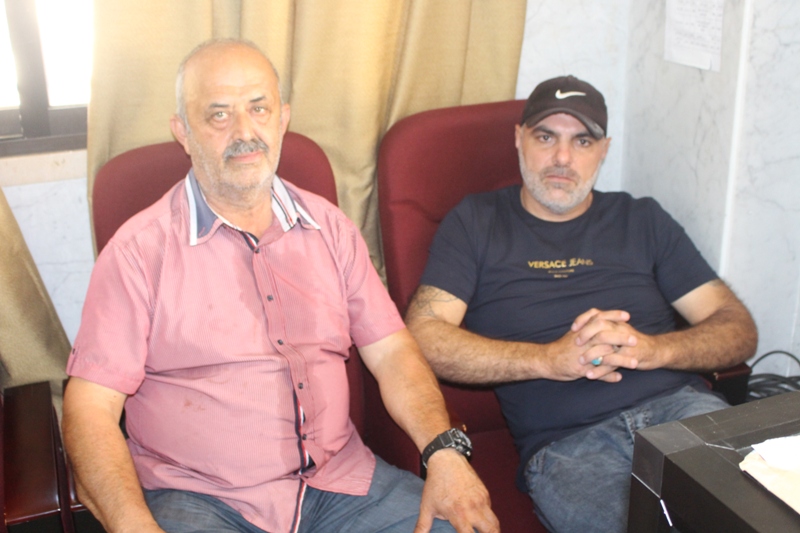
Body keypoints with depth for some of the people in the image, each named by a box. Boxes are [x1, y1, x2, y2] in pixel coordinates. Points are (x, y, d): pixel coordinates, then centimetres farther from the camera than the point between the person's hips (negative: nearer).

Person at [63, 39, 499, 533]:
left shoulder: (329, 227, 9)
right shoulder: (140, 250, -4)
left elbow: (391, 351, 7)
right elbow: (90, 406, -8)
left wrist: (445, 452, -10)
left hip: (339, 482, 4)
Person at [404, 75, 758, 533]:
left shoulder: (642, 220, 21)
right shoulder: (476, 222, 14)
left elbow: (739, 329, 15)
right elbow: (424, 337, 1)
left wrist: (650, 349, -7)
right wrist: (549, 359, -9)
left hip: (678, 406, 3)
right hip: (565, 440, -2)